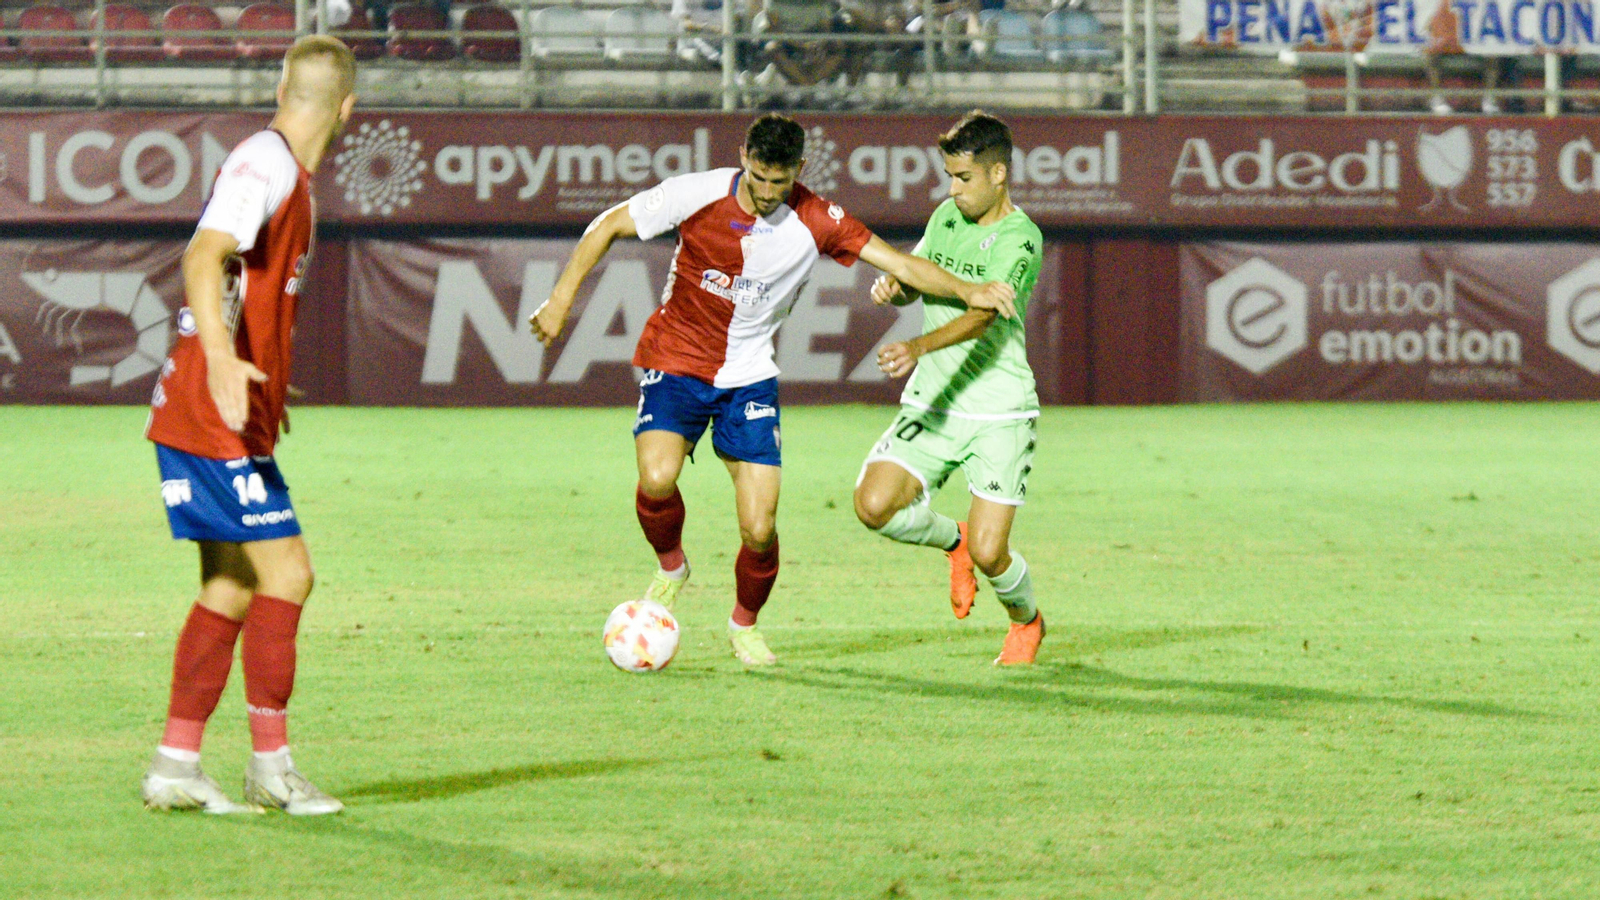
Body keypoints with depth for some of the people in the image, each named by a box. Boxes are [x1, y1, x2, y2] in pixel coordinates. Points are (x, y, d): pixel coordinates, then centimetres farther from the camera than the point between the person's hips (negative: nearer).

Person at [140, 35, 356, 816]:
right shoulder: (264, 166, -15)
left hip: (226, 419, 10)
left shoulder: (286, 174, 16)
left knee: (231, 588, 10)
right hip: (210, 420, -10)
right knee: (284, 573, -8)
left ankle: (176, 765, 12)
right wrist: (222, 361, -45)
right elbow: (203, 259, -30)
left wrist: (267, 387, 42)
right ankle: (271, 765, -2)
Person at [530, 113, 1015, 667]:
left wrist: (967, 292, -26)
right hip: (675, 362, -1)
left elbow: (898, 263, -11)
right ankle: (671, 568, 5)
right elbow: (609, 226, -3)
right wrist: (562, 299, -8)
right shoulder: (697, 196, -15)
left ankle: (744, 624, 23)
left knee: (759, 530, -9)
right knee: (657, 479, -29)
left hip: (749, 377, 1)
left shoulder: (816, 222, -11)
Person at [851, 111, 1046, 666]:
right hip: (931, 405, 6)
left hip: (1000, 415, -6)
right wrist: (891, 286, -1)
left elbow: (982, 316, -29)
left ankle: (1026, 621, 26)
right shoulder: (945, 217, 8)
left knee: (988, 554, -10)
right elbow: (913, 279, 24)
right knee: (874, 505, -16)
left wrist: (919, 347, -45)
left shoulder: (1019, 238, -14)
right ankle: (952, 539, 17)